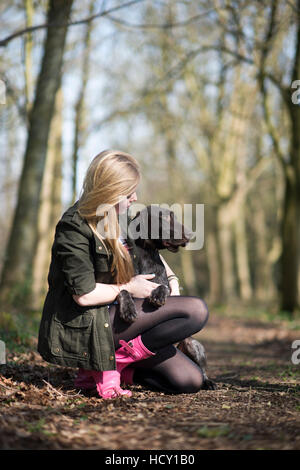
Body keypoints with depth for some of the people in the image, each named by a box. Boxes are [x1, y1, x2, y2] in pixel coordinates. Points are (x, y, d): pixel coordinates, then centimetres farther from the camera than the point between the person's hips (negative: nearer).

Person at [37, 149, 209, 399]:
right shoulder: (75, 227, -15)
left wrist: (171, 278, 16)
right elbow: (84, 295, -21)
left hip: (117, 312, 9)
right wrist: (128, 288, -8)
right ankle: (121, 357, -13)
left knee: (191, 380, -2)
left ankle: (113, 365, 4)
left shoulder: (118, 218, 10)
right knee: (197, 310, -18)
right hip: (86, 326, -9)